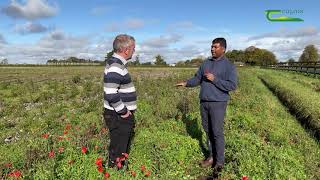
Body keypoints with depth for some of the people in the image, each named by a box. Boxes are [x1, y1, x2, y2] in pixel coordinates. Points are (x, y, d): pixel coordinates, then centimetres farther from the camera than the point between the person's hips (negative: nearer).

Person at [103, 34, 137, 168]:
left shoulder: (117, 63, 12)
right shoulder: (115, 67, -21)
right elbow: (111, 94, -29)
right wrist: (123, 112, -18)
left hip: (122, 114, 10)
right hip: (119, 116, -10)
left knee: (124, 149, 24)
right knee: (117, 153, 3)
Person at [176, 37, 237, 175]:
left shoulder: (229, 66, -4)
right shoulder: (206, 63, 12)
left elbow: (232, 85, -12)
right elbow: (197, 78, 13)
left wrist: (214, 79, -18)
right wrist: (186, 83, -5)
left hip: (218, 103, -5)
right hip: (204, 102, 6)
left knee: (217, 132, -4)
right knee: (208, 130, 11)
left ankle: (219, 162, 11)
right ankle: (212, 157, 25)